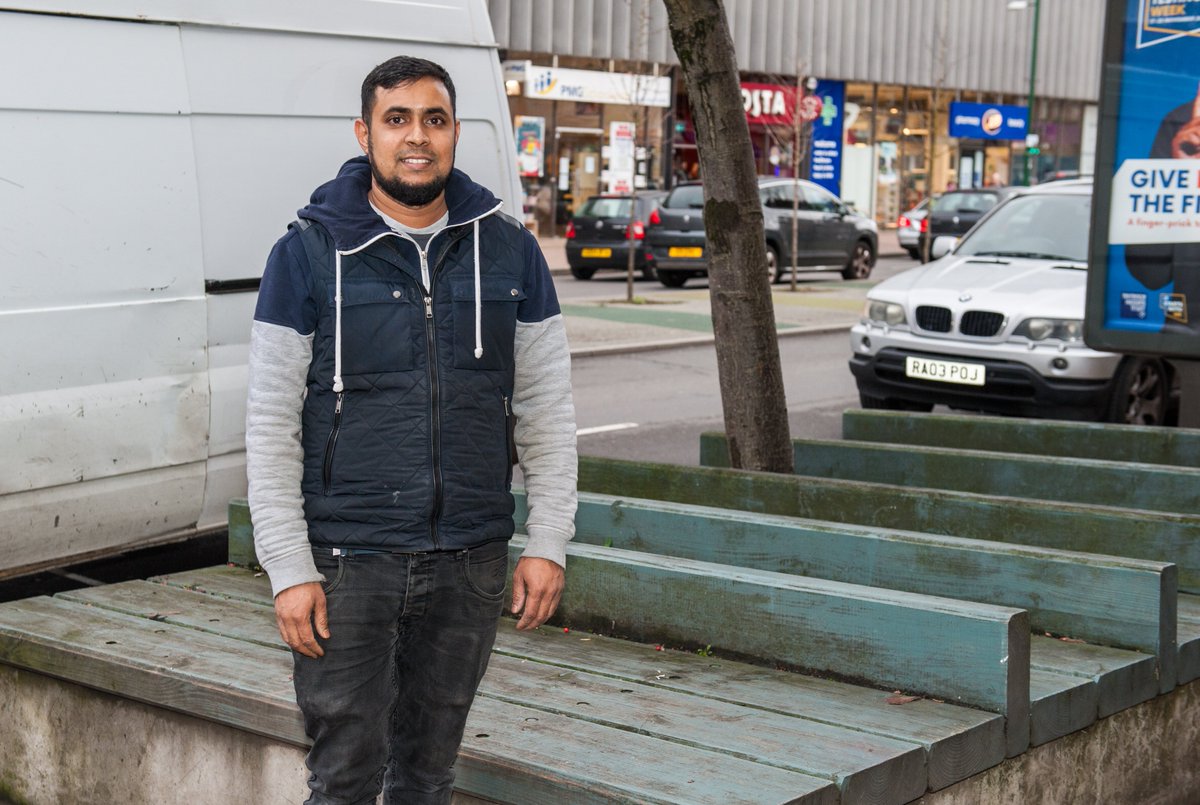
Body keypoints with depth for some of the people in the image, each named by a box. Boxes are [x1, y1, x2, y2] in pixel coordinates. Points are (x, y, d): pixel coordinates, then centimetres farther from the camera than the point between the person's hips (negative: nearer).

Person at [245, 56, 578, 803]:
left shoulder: (509, 251, 4)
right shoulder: (310, 253, -4)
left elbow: (548, 408, 7)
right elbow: (271, 423, -5)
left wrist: (549, 542, 1)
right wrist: (289, 569, -10)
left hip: (470, 563, 3)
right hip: (347, 563, -2)